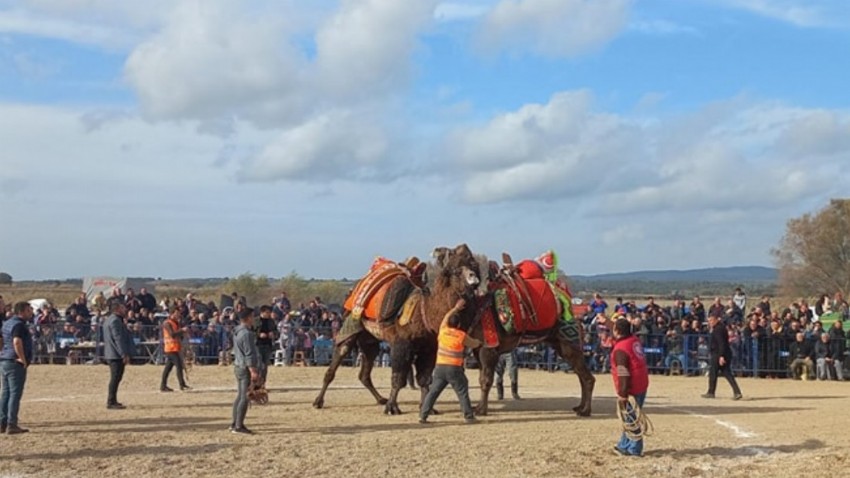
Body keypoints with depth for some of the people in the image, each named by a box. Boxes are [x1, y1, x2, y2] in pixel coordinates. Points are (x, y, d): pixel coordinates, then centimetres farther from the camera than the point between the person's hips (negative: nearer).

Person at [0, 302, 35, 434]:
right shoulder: (19, 325, -14)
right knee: (15, 393, -6)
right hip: (15, 363, -10)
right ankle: (11, 425, -7)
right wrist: (23, 359, -21)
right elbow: (17, 342, -29)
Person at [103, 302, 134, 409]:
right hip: (117, 355, -11)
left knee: (116, 378, 17)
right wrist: (125, 354, -23)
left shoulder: (109, 320, 19)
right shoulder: (115, 320, -15)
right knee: (116, 378, -8)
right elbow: (118, 339, -21)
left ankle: (112, 401, 24)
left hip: (111, 354, 11)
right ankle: (111, 402, -7)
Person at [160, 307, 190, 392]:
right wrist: (182, 330, -22)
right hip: (171, 347, -9)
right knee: (179, 366, -12)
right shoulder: (167, 323, -10)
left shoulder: (177, 323, 18)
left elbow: (180, 335, 22)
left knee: (168, 367, 10)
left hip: (176, 348, 9)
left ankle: (163, 386, 13)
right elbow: (172, 334, -21)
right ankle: (182, 385, -12)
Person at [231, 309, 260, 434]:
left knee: (240, 396, 15)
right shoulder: (247, 333, -18)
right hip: (246, 368, -10)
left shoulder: (237, 332, 13)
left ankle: (235, 424, 19)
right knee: (245, 397, -7)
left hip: (238, 366, 10)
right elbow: (249, 354, -21)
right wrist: (253, 370, -21)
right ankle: (239, 426, -5)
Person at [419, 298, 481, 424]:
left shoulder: (443, 330, 4)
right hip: (454, 368, -3)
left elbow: (446, 317, 24)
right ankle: (469, 416, 4)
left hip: (440, 367, 3)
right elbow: (473, 344, 17)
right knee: (462, 393, 5)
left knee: (433, 392, 5)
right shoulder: (462, 336, -1)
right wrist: (478, 342, 40)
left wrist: (456, 308, 36)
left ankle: (423, 416, 2)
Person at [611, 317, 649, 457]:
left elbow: (623, 375, -23)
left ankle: (635, 449, 9)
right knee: (629, 417, 18)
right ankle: (624, 445, 28)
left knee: (631, 419, 2)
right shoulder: (634, 340, 3)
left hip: (631, 389, -9)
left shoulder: (620, 350, -21)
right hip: (642, 385, 9)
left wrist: (622, 395, -19)